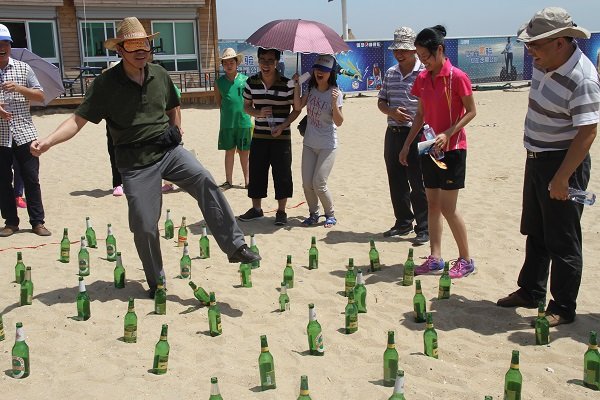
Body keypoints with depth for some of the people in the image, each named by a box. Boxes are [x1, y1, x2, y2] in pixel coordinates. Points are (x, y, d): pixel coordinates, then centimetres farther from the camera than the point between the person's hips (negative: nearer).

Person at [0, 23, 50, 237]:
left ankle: (37, 222, 10)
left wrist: (19, 88, -12)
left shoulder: (23, 68, 6)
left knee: (31, 179, 2)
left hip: (24, 133, 0)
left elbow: (40, 96, 5)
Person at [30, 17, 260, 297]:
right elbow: (78, 120, -11)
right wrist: (48, 141, -26)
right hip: (135, 161, -2)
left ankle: (235, 247, -19)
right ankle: (156, 282, 21)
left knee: (205, 183, -23)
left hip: (169, 150, 3)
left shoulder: (160, 75, 5)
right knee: (144, 226, 0)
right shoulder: (105, 84, -7)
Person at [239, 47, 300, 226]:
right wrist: (258, 113, -11)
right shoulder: (252, 82, 1)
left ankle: (281, 211, 15)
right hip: (259, 136, 3)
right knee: (256, 172, 9)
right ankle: (256, 209, 23)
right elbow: (246, 106, 10)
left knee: (282, 174, 1)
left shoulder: (287, 84, -9)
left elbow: (296, 109, -3)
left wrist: (282, 126, -15)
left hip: (281, 137, -3)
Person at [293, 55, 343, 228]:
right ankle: (313, 214, 25)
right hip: (309, 143, 5)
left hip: (327, 145, -5)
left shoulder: (336, 93, -11)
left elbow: (339, 122, -15)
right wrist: (296, 85, -10)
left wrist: (334, 103, -29)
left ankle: (330, 214, 13)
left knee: (319, 184, -9)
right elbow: (298, 107, -6)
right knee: (307, 184, 4)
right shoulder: (311, 89, 4)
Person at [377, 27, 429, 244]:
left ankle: (424, 228, 8)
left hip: (416, 134, -6)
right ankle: (403, 223, 27)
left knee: (418, 184, -2)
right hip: (393, 133, 6)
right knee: (396, 183, 13)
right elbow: (381, 101, 17)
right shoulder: (390, 73, 12)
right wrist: (391, 112, -5)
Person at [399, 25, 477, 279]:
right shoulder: (422, 79, 7)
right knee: (432, 204, 9)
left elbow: (471, 111, -10)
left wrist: (448, 134, -21)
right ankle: (435, 259, 17)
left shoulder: (456, 77, -12)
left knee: (448, 208, -6)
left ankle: (466, 260, 10)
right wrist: (407, 144, 10)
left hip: (452, 148, -7)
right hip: (430, 148, 7)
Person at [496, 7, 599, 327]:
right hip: (536, 158, 9)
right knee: (535, 233, 19)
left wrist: (562, 178, -28)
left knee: (562, 241, 1)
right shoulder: (544, 63, 3)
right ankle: (530, 292, 35)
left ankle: (563, 309, 14)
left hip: (564, 164, -9)